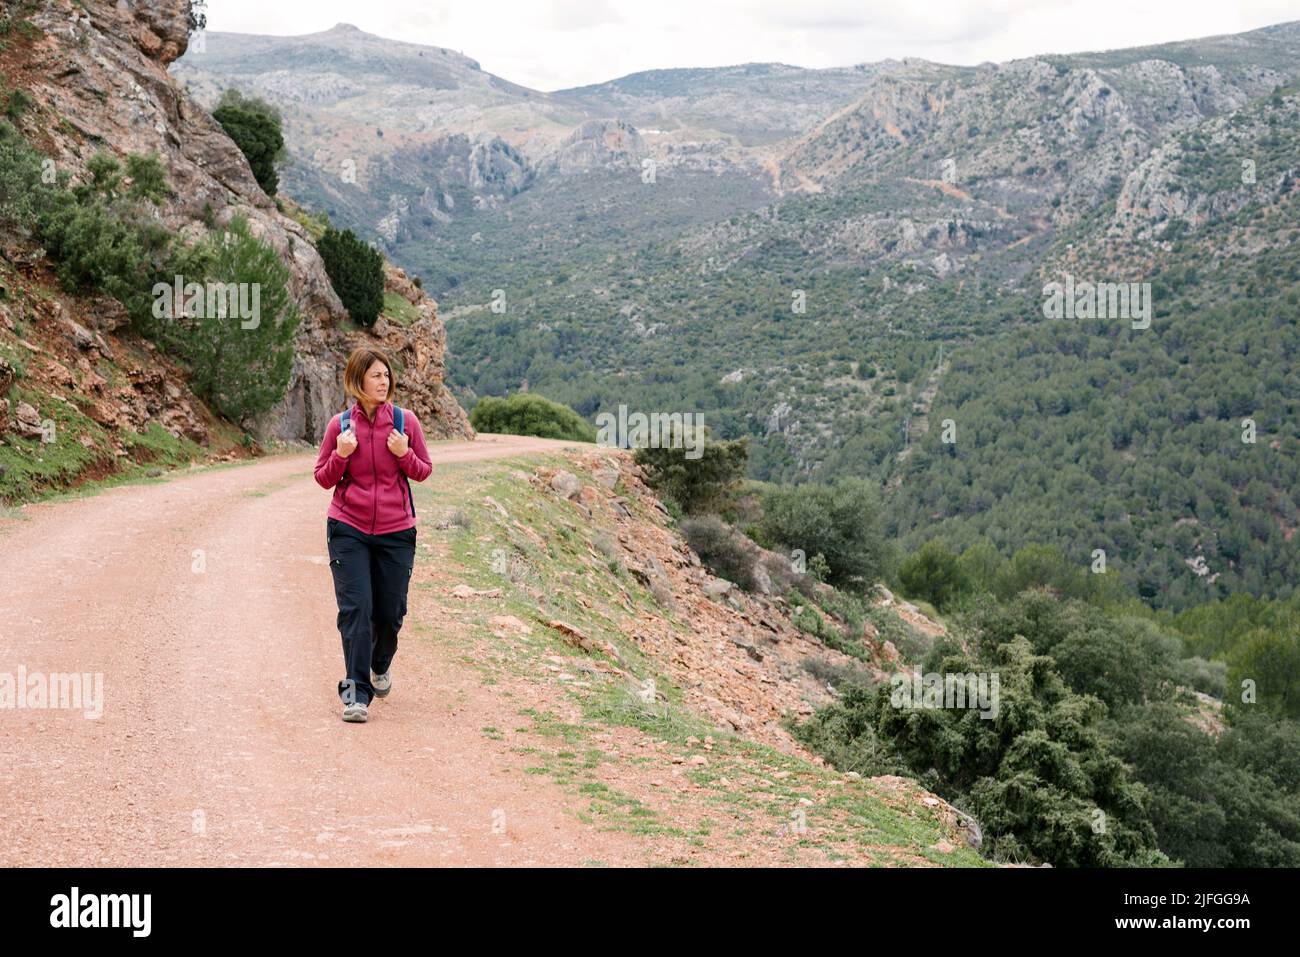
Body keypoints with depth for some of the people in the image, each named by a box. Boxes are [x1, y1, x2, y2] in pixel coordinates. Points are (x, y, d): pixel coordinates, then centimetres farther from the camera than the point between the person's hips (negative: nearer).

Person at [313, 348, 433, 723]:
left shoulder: (405, 421, -1)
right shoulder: (340, 425, -1)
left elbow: (424, 471, 7)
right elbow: (323, 479, 6)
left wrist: (404, 454, -13)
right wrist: (341, 454, -13)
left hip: (396, 531, 1)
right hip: (348, 530, -1)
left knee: (390, 613, 8)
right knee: (355, 609, -9)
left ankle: (380, 665, 40)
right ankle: (357, 693, -5)